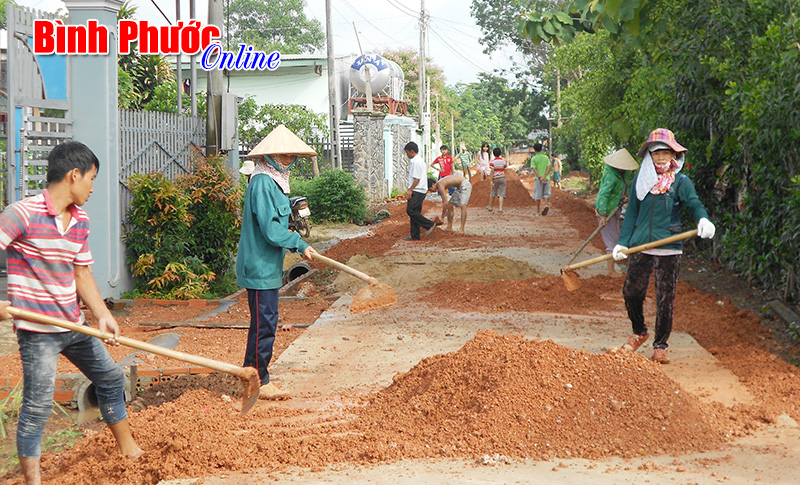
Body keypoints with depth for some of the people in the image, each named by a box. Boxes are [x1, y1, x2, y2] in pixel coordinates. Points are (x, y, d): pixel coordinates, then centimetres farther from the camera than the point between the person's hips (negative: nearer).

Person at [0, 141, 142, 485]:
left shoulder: (80, 221, 8)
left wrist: (103, 315, 0)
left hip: (75, 326, 8)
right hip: (37, 330, -8)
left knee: (110, 379, 18)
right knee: (37, 405, -7)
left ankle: (128, 448, 37)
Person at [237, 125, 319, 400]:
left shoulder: (274, 181, 17)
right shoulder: (262, 183, -16)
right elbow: (269, 227, -22)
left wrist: (295, 244, 18)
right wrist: (299, 244, -18)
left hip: (268, 266, 11)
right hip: (260, 267, -10)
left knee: (265, 322, 15)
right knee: (264, 323, -6)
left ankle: (252, 375, 25)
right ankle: (259, 382, 2)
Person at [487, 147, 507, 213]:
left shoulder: (492, 162, -9)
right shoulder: (503, 161, 2)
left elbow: (492, 171, -14)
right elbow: (504, 171, 6)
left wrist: (491, 181, -13)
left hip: (495, 178, -2)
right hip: (502, 177, 2)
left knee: (493, 193, 14)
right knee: (501, 194, -1)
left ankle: (490, 207, 27)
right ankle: (500, 208, -11)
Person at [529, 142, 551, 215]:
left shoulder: (533, 159, -1)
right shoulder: (546, 157, 8)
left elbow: (534, 169, -12)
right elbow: (548, 167, -3)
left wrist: (540, 178, -18)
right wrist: (544, 176, -12)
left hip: (538, 179, -2)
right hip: (546, 179, 2)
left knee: (537, 196, 4)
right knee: (546, 194, 10)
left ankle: (538, 212, 6)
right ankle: (546, 205, -17)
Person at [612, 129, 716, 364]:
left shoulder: (681, 182, 2)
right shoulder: (639, 180, 11)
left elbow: (694, 204, -12)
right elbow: (632, 213, 14)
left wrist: (703, 219, -35)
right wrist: (623, 242, 6)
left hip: (668, 250, -3)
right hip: (640, 248, 3)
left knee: (665, 300, 0)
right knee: (631, 292, 6)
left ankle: (660, 345, 14)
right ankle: (639, 332, 32)